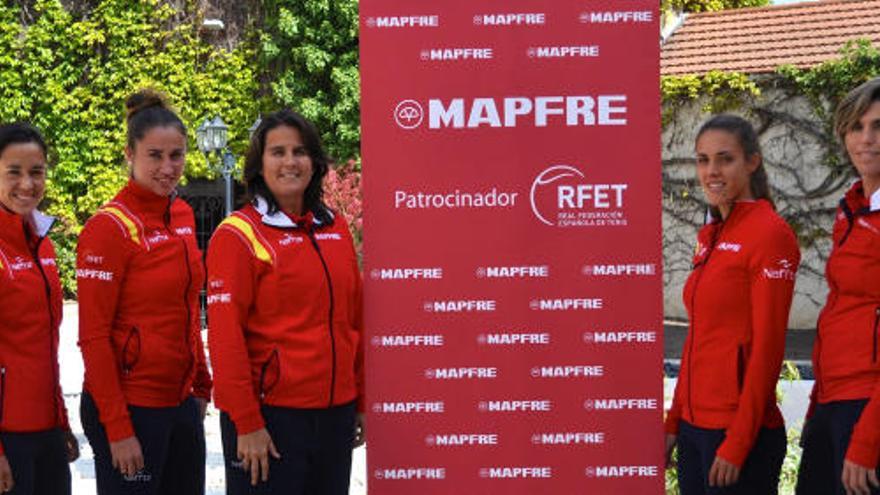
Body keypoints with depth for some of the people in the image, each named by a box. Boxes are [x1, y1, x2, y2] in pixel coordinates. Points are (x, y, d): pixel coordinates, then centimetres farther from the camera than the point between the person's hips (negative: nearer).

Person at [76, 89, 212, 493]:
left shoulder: (183, 216, 7)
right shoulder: (109, 227, -14)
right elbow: (93, 337, -15)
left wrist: (201, 385, 15)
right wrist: (117, 428, -16)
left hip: (181, 402, 7)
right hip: (129, 407, -7)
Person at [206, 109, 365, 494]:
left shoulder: (335, 228, 10)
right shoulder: (238, 235, -7)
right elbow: (225, 338, -11)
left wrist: (360, 402, 14)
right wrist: (247, 424, -14)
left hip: (336, 412, 6)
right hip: (270, 414, -5)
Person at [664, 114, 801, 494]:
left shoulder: (770, 235, -12)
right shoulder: (710, 235, 11)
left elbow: (767, 347, -14)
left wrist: (737, 445, -15)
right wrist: (674, 422, 13)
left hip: (741, 431, -7)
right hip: (694, 424, 7)